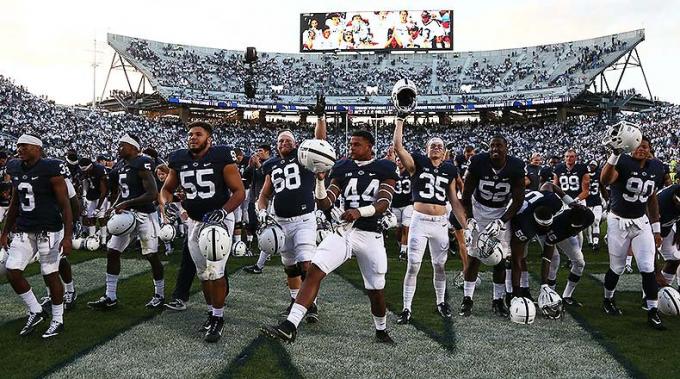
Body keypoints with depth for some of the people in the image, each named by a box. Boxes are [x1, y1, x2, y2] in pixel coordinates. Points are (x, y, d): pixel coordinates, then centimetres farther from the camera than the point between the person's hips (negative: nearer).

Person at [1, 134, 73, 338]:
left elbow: (65, 205, -12)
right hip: (24, 230, 6)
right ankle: (35, 311, 18)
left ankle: (57, 320, 17)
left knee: (50, 275, 1)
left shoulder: (50, 170, -12)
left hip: (49, 230, -6)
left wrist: (67, 236, -16)